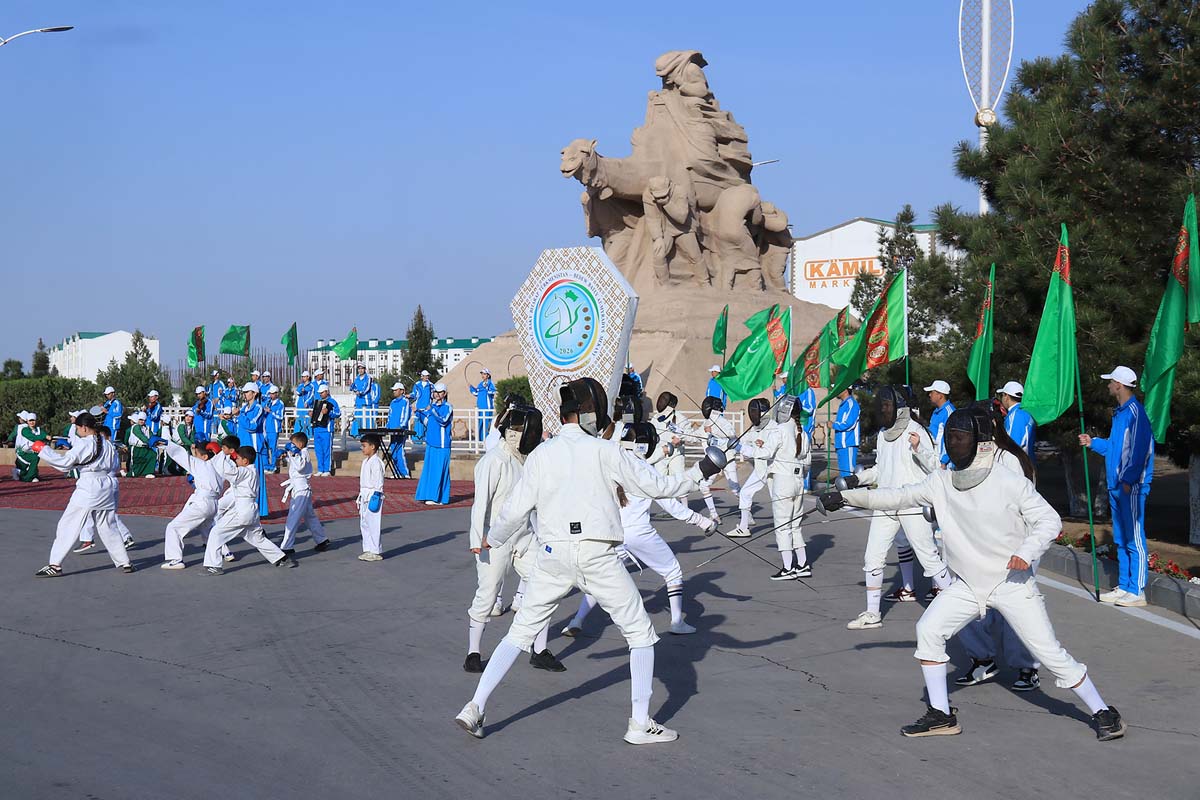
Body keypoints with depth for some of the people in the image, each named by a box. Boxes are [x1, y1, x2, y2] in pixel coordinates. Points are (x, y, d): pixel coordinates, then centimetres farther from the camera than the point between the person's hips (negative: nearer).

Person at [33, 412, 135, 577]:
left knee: (68, 526, -2)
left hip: (87, 488, -7)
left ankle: (55, 565, -4)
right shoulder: (108, 445, 10)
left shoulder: (84, 444, -11)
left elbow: (65, 462, -13)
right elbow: (113, 466, 16)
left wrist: (43, 450, -4)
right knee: (108, 527, 17)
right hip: (106, 488, 7)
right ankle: (124, 562, 18)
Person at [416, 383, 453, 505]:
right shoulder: (432, 405, 13)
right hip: (431, 442, 7)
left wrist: (433, 408, -23)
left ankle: (439, 498, -2)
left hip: (442, 444, -7)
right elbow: (426, 422, 18)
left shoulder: (448, 407, -5)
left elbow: (443, 421, -19)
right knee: (429, 468, 8)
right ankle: (430, 496, 14)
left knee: (440, 470, -5)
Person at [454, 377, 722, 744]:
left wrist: (493, 538, 23)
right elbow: (648, 485, 1)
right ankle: (640, 724, 5)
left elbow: (516, 510, 4)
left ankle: (475, 708, 6)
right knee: (641, 633, 11)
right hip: (597, 555, -3)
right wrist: (694, 477, 14)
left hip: (553, 555, 3)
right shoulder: (603, 450, -5)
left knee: (520, 632, 16)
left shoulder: (541, 454, 3)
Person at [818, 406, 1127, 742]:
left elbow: (1049, 520, -13)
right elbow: (896, 497, -4)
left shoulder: (1011, 482, -18)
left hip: (1012, 583, -5)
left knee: (1049, 652, -6)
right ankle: (941, 715, 6)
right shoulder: (941, 482, -5)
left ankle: (1103, 713, 10)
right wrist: (845, 497, -12)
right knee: (928, 631, -5)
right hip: (969, 584, 5)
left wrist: (1027, 552, -30)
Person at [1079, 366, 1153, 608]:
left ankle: (1137, 591, -5)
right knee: (1121, 540, 14)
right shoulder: (1119, 413, 16)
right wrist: (1093, 442, 31)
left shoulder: (1134, 412, -14)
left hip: (1131, 487, -10)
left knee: (1134, 540, -7)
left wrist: (1129, 480, -21)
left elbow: (1138, 449, -20)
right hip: (1116, 487, 10)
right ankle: (1123, 587, 20)